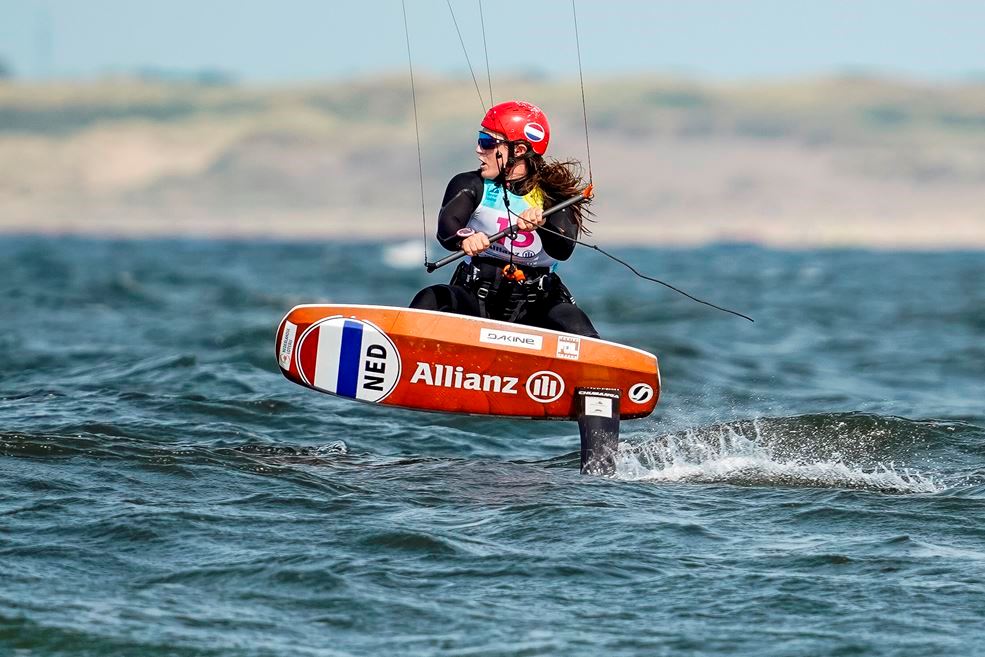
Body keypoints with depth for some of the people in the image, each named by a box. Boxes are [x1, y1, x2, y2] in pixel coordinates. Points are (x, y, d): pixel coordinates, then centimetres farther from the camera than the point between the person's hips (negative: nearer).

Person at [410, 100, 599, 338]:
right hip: (476, 298, 0)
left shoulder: (552, 194, 0)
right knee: (430, 300, -30)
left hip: (535, 305, 0)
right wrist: (464, 238, -44)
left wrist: (543, 223, -38)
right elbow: (447, 225, -19)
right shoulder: (472, 185, 1)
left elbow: (563, 250, -16)